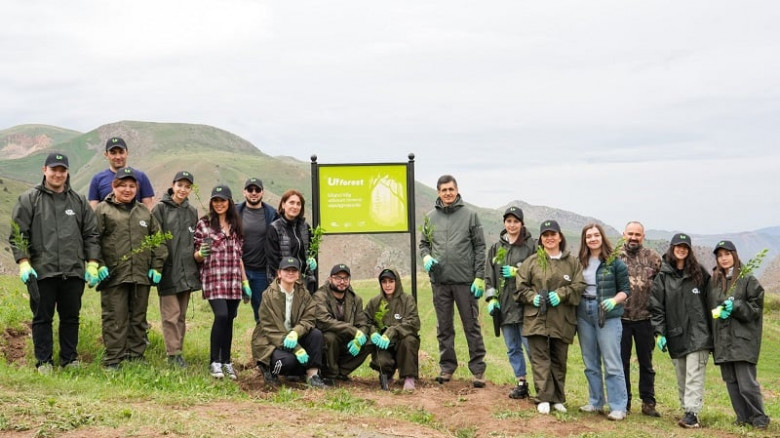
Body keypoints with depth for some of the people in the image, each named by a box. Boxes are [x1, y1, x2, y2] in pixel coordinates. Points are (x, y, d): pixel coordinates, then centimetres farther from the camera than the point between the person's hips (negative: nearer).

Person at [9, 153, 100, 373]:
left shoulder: (79, 201, 11)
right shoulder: (29, 200, 2)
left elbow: (91, 235, 12)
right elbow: (17, 235, 0)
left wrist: (92, 264, 4)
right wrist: (23, 264, -9)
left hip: (74, 272, 3)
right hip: (42, 271, -2)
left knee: (71, 317, 10)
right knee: (42, 318, 4)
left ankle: (70, 359, 21)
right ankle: (44, 361, 13)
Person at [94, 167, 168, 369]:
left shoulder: (144, 212, 16)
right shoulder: (103, 210, 1)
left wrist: (156, 267, 8)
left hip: (141, 276, 5)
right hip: (114, 276, -4)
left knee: (138, 317, 11)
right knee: (115, 318, -2)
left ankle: (136, 355, 21)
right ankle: (113, 358, 5)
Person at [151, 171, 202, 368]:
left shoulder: (192, 211, 13)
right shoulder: (160, 208, -3)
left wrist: (198, 259, 13)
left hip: (186, 270, 5)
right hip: (168, 270, -5)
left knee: (182, 315, 10)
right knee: (171, 314, -5)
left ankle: (178, 351, 17)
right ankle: (173, 354, -1)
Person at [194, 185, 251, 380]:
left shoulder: (236, 226, 15)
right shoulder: (203, 224, 2)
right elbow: (197, 257, 2)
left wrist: (245, 281, 16)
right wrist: (201, 253, -21)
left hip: (233, 281, 4)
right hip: (214, 278, -4)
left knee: (229, 320, 4)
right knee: (221, 316, -18)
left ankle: (226, 361, 14)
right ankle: (214, 362, -7)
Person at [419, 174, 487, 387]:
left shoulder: (469, 215, 0)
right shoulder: (430, 217, 8)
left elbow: (480, 248, 0)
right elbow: (423, 244, 16)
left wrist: (479, 277, -6)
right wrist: (426, 257, -6)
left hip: (465, 281, -3)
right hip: (440, 281, 3)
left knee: (472, 326, 1)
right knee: (444, 327, 10)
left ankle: (478, 368, 6)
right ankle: (447, 366, 20)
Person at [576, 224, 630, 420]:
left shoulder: (614, 261, -4)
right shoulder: (581, 262, 7)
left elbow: (625, 289, -2)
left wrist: (614, 301, -19)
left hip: (608, 315, -5)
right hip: (584, 314, 5)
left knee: (612, 363, -5)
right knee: (590, 362, 12)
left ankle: (618, 407, -1)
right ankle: (595, 402, 22)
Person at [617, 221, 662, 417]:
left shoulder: (653, 258, 2)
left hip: (645, 318, 0)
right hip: (620, 317, 0)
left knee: (646, 362, 10)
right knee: (622, 362, 7)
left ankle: (648, 402, 18)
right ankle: (623, 403, 16)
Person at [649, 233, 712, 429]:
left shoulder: (699, 273, 5)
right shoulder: (663, 276, 6)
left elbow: (710, 300, 7)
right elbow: (656, 306, 3)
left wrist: (712, 329, 4)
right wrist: (659, 332, -3)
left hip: (698, 333, -2)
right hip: (676, 335, 2)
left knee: (694, 375, -9)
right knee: (681, 377, 7)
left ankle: (692, 413, -12)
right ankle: (687, 410, 14)